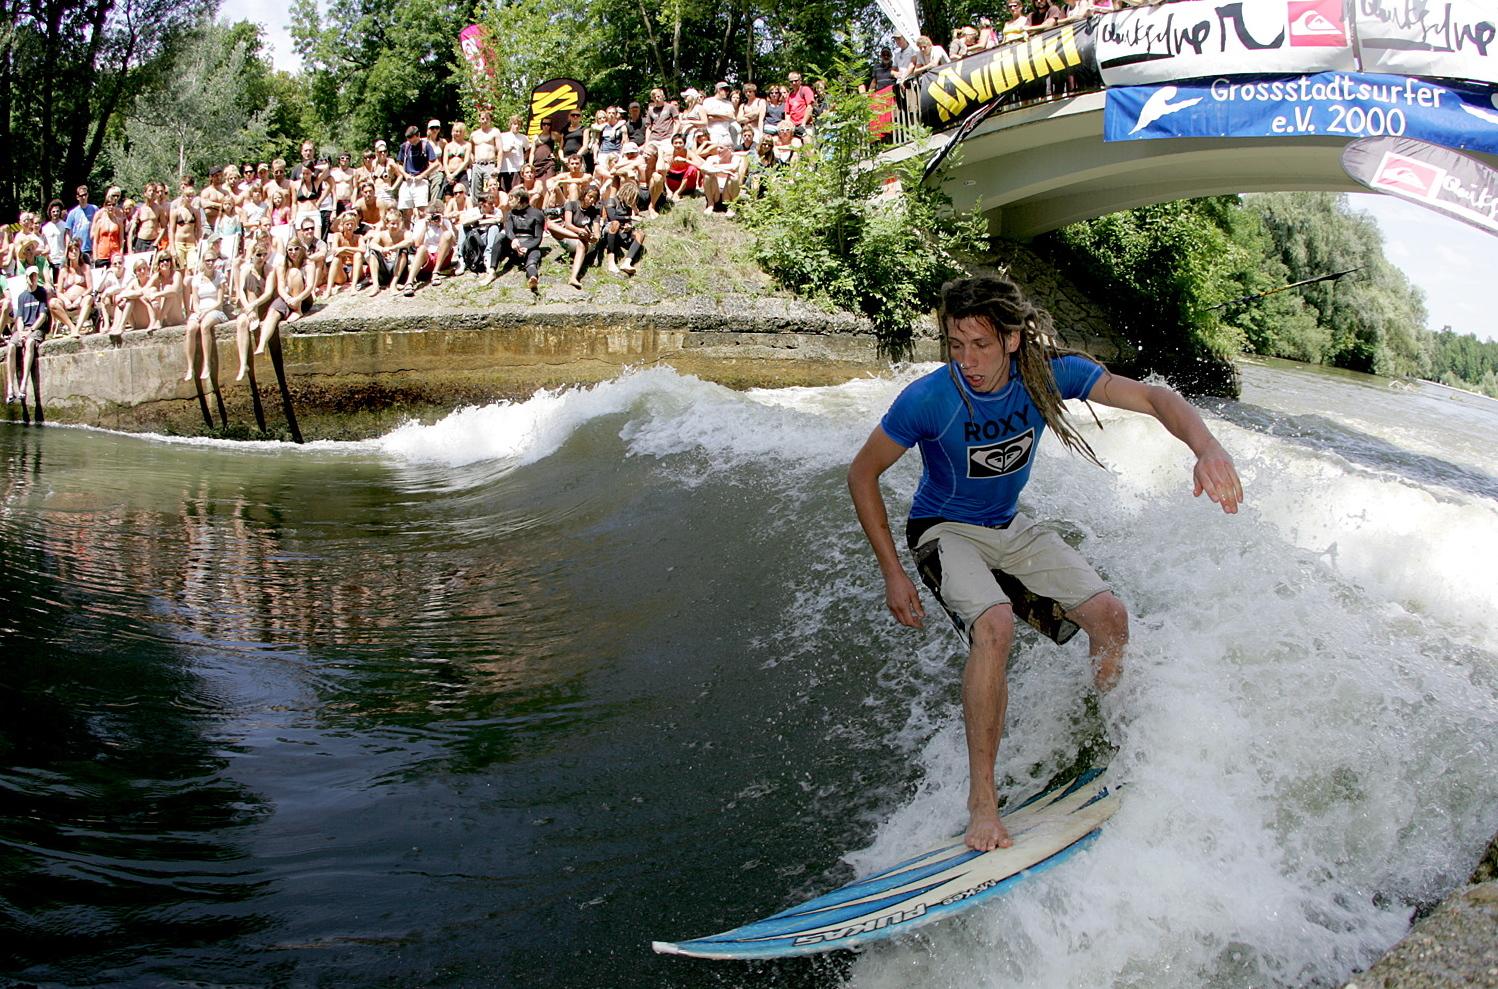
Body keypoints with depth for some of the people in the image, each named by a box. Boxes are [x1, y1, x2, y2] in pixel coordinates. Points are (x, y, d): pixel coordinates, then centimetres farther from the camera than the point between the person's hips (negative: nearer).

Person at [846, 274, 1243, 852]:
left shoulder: (1048, 374, -19)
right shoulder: (928, 399, -28)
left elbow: (1153, 398, -20)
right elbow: (862, 474, -15)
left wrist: (1206, 447, -41)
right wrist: (892, 573, -17)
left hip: (1010, 526, 5)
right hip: (945, 530, -4)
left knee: (1109, 618, -10)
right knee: (995, 625, -33)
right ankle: (982, 799, -22)